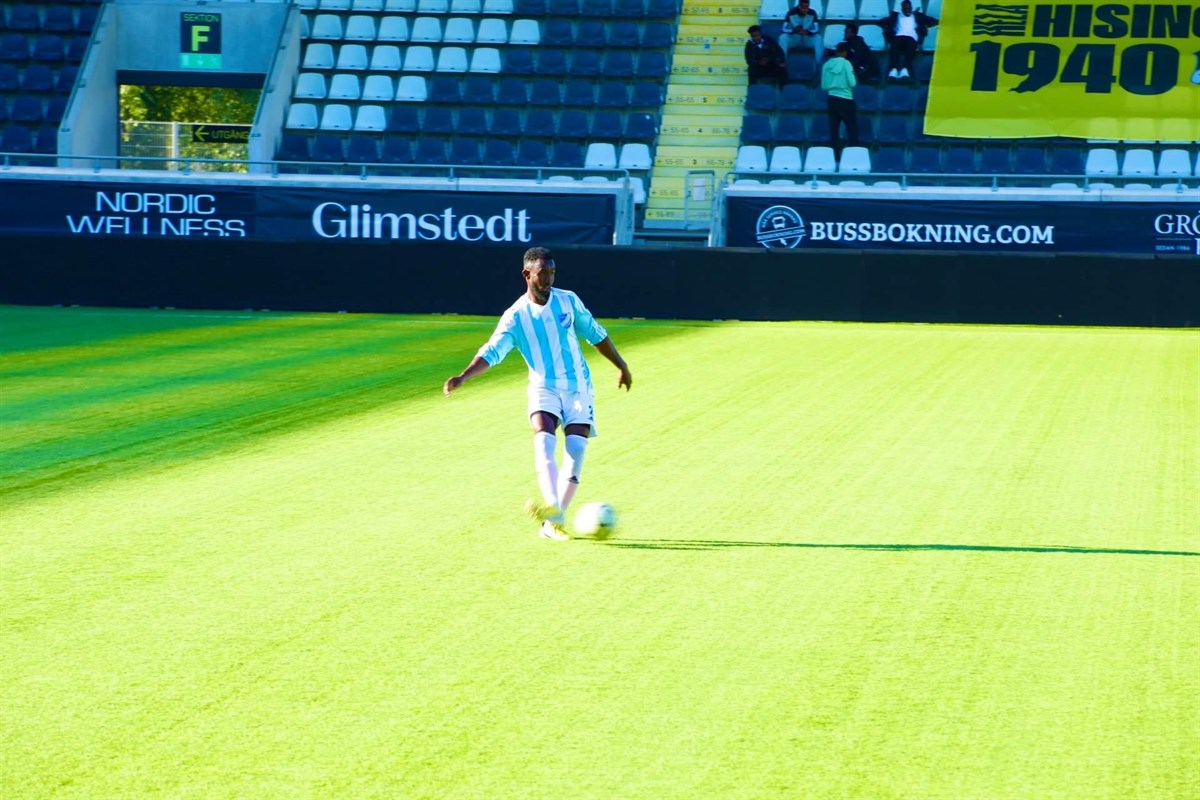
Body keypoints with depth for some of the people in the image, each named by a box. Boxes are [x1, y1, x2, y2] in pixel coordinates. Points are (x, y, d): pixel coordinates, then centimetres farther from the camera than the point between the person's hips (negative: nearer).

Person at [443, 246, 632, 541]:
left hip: (578, 387, 2)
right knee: (544, 440, -27)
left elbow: (596, 334, 13)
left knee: (576, 449, -12)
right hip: (544, 388, -2)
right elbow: (491, 352, -15)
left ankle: (553, 522, -7)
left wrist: (622, 367, 19)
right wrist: (462, 376, -31)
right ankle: (553, 509, -41)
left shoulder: (568, 301, 1)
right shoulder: (516, 316, -6)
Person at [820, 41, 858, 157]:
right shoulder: (845, 63, -10)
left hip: (832, 99, 5)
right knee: (852, 128, 3)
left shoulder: (827, 64, 4)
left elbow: (824, 86, 7)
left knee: (834, 130, 7)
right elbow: (852, 83, -13)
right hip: (845, 100, -5)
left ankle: (835, 156, 5)